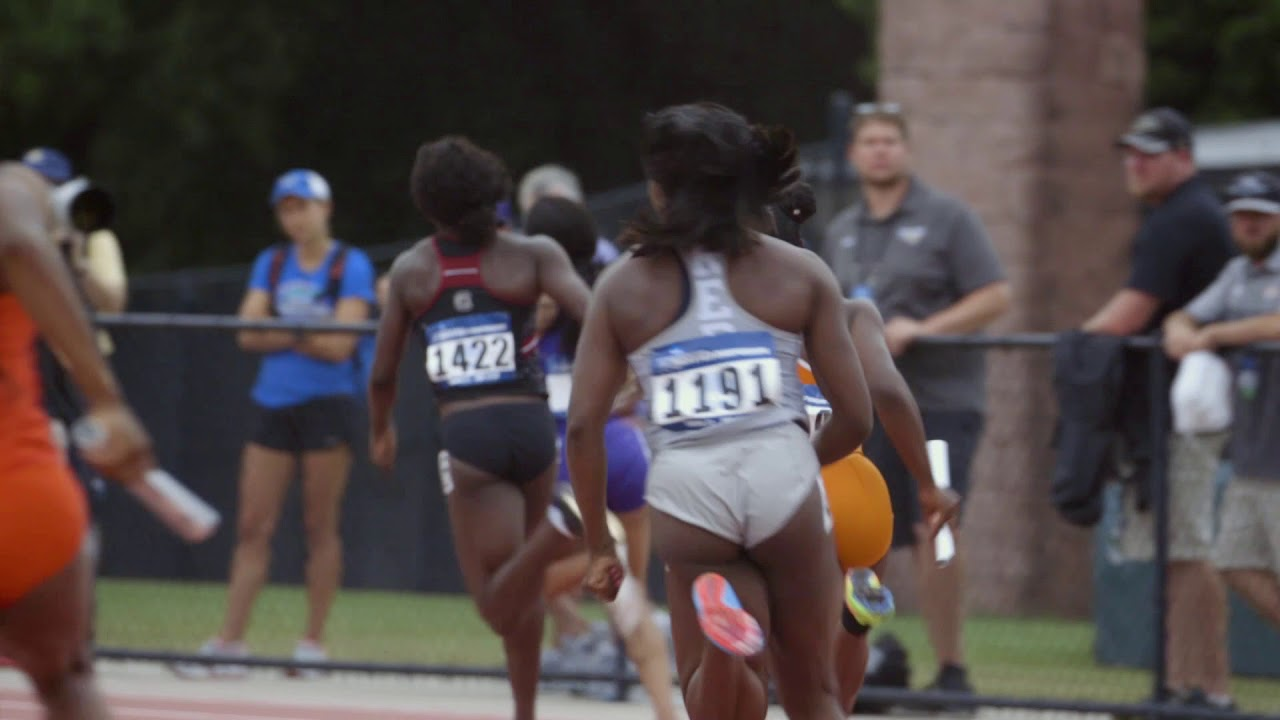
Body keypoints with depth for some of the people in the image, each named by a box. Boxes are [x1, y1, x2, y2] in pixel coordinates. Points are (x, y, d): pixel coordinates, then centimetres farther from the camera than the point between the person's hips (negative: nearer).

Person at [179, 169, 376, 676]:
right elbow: (250, 334, 2)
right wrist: (308, 333, -9)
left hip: (327, 403, -4)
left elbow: (338, 344, -11)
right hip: (274, 402, 4)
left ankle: (313, 644, 5)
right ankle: (229, 642, 0)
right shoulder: (271, 264, 12)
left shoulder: (351, 266, -2)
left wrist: (279, 333, -4)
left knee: (320, 527, -1)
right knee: (253, 526, 0)